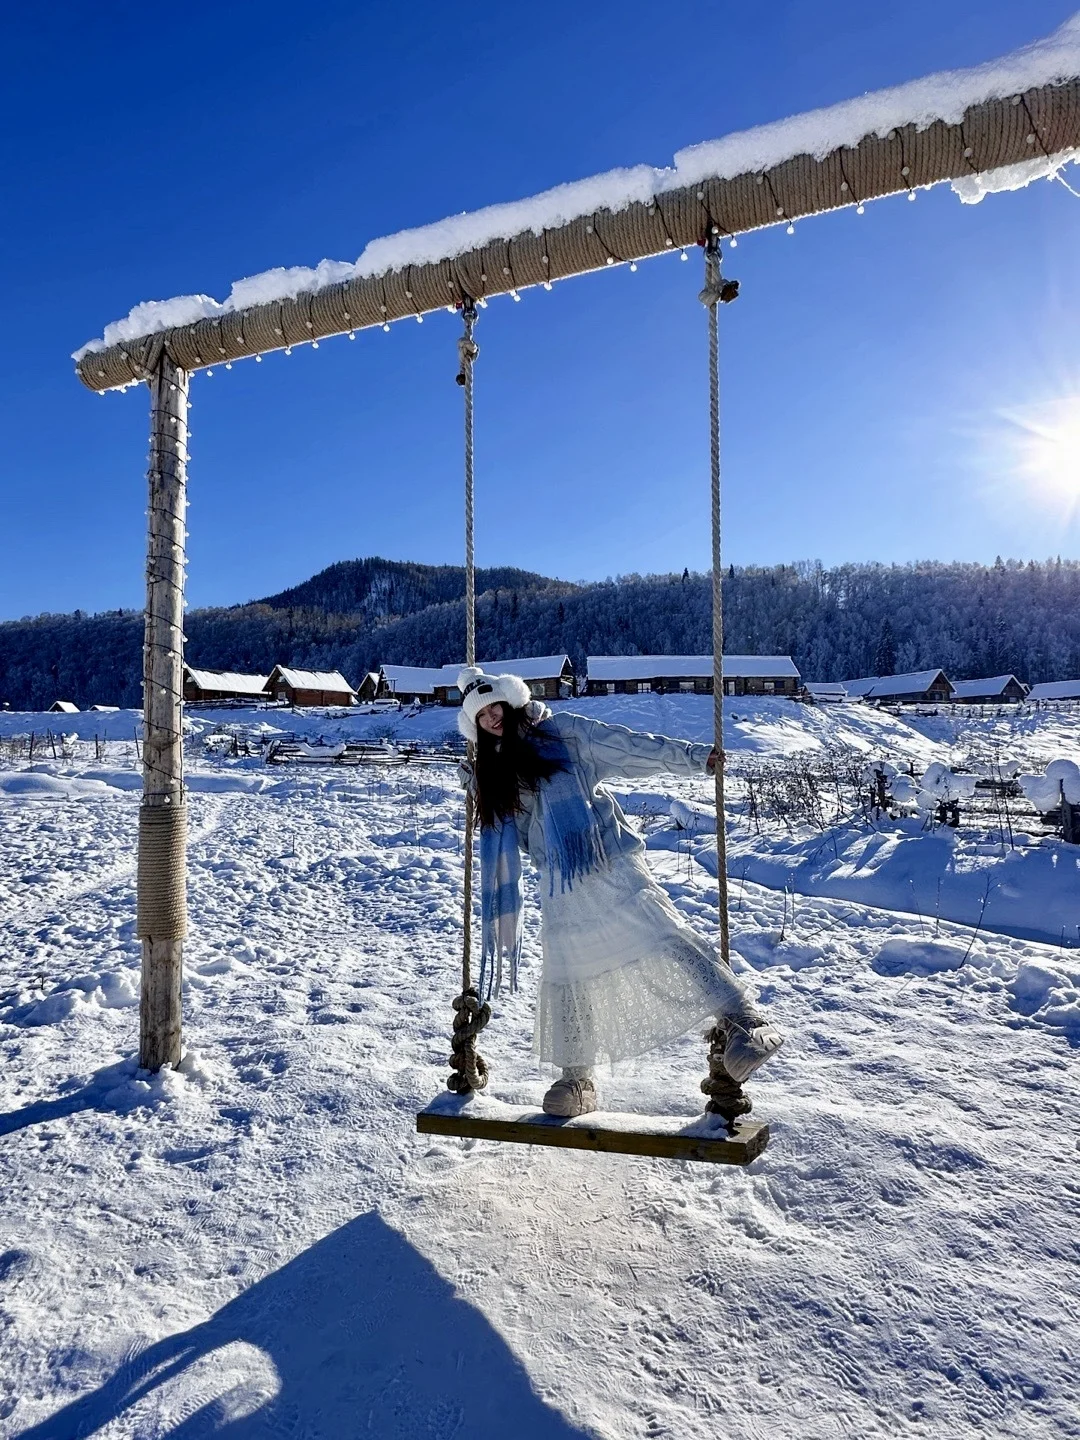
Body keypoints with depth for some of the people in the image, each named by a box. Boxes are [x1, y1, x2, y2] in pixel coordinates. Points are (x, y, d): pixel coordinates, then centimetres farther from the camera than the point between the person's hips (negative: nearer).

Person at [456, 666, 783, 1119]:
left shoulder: (562, 732, 4)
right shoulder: (496, 770, 18)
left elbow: (627, 745, -2)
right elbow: (514, 834, 19)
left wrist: (693, 757, -9)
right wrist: (481, 793, 11)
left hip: (608, 860, -4)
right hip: (561, 885, 5)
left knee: (658, 933, -20)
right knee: (568, 974, 6)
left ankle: (744, 1021, -20)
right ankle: (576, 1078, 20)